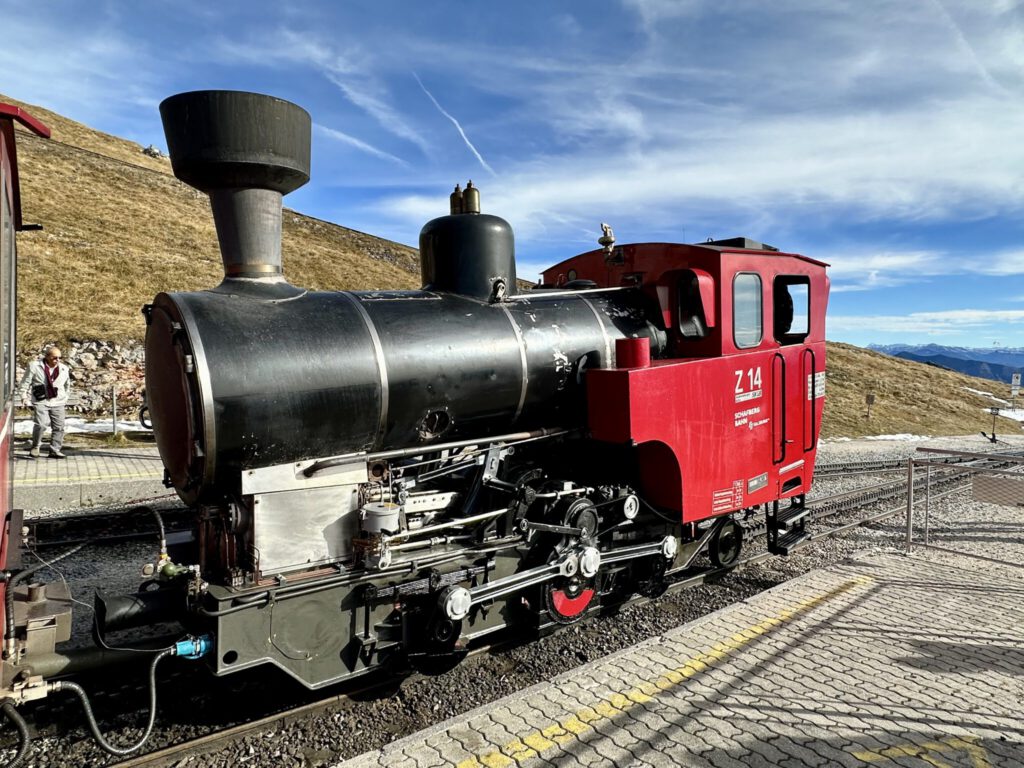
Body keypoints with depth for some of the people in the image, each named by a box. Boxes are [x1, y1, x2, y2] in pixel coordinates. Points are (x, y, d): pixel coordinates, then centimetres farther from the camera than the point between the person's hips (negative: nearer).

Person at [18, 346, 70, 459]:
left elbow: (67, 385, 23)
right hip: (41, 402, -4)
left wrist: (65, 398, 19)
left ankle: (55, 450, 13)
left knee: (59, 427, 1)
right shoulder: (34, 366, -3)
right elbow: (25, 384, 3)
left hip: (58, 403, 4)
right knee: (41, 424, -19)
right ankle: (35, 447, 3)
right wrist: (26, 399, -1)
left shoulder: (64, 369, 8)